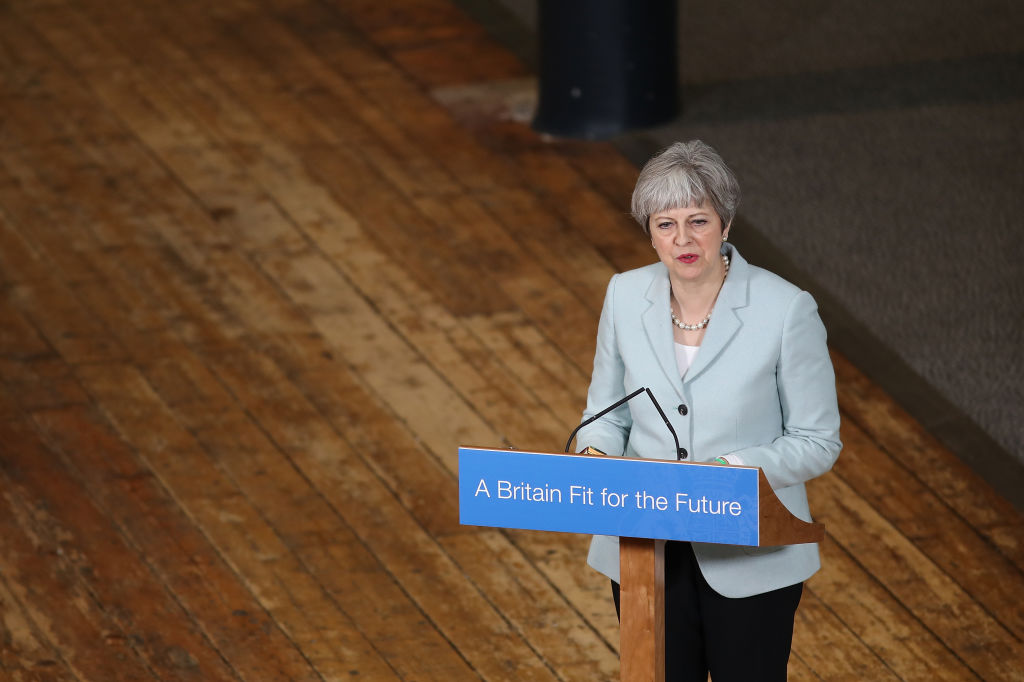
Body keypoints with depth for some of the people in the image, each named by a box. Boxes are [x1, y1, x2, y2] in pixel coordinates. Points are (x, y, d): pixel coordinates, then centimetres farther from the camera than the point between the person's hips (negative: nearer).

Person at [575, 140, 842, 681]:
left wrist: (731, 471, -23)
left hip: (750, 560, -3)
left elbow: (817, 442, -9)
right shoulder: (626, 296, -1)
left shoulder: (786, 309, -14)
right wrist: (596, 458, -12)